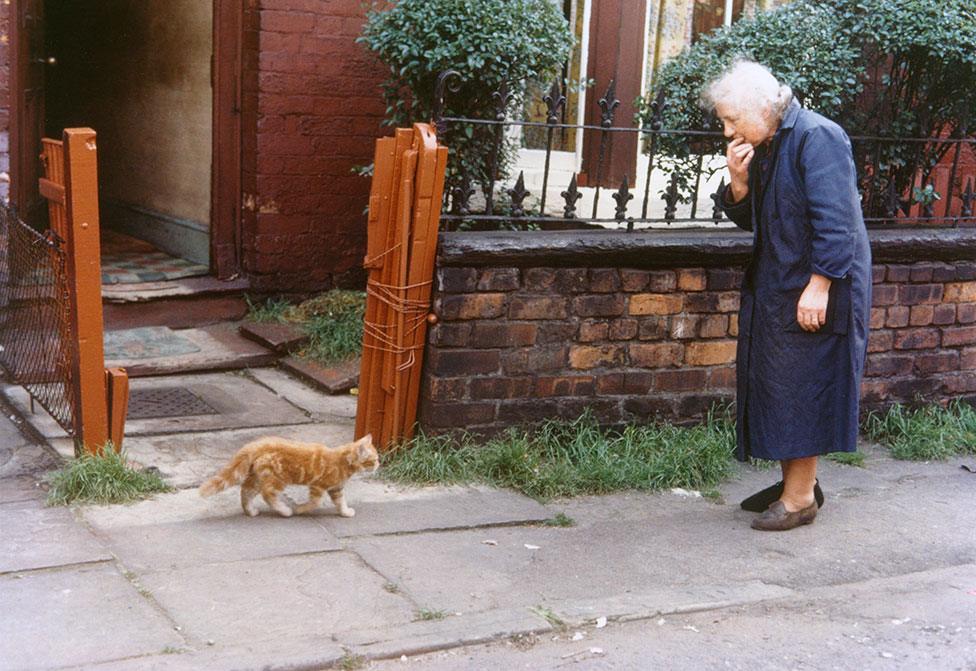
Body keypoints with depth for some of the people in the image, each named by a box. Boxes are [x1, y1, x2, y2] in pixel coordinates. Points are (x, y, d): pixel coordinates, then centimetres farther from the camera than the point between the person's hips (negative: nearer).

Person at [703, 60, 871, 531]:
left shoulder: (817, 137, -17)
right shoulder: (762, 148, 10)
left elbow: (836, 220, -22)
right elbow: (749, 219, 15)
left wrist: (819, 285, -24)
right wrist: (739, 182, -4)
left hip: (813, 293, -9)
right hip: (774, 290, 9)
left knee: (803, 387, -3)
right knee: (775, 386, 14)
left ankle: (800, 497, 7)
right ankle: (795, 482, 27)